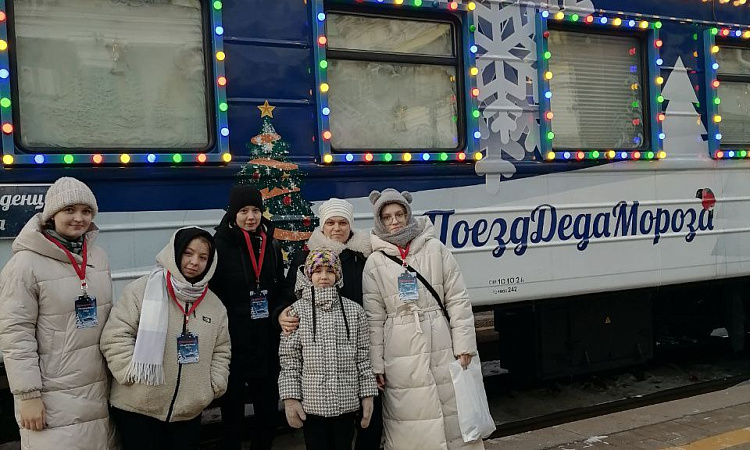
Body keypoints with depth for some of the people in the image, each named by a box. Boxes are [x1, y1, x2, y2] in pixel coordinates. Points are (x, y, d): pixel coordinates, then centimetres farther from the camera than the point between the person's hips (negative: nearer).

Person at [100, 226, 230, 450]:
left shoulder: (215, 304, 6)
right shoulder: (142, 290, -8)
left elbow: (221, 351, 13)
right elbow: (115, 337, -11)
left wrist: (214, 385, 2)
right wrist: (135, 375, -16)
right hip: (138, 409, -4)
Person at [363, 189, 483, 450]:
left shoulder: (435, 249, 4)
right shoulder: (375, 262, 3)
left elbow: (457, 299, 2)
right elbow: (374, 317, 2)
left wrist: (464, 344, -2)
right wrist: (376, 364, 0)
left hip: (441, 347, 1)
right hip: (400, 355, 0)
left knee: (452, 413, 6)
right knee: (409, 421, 3)